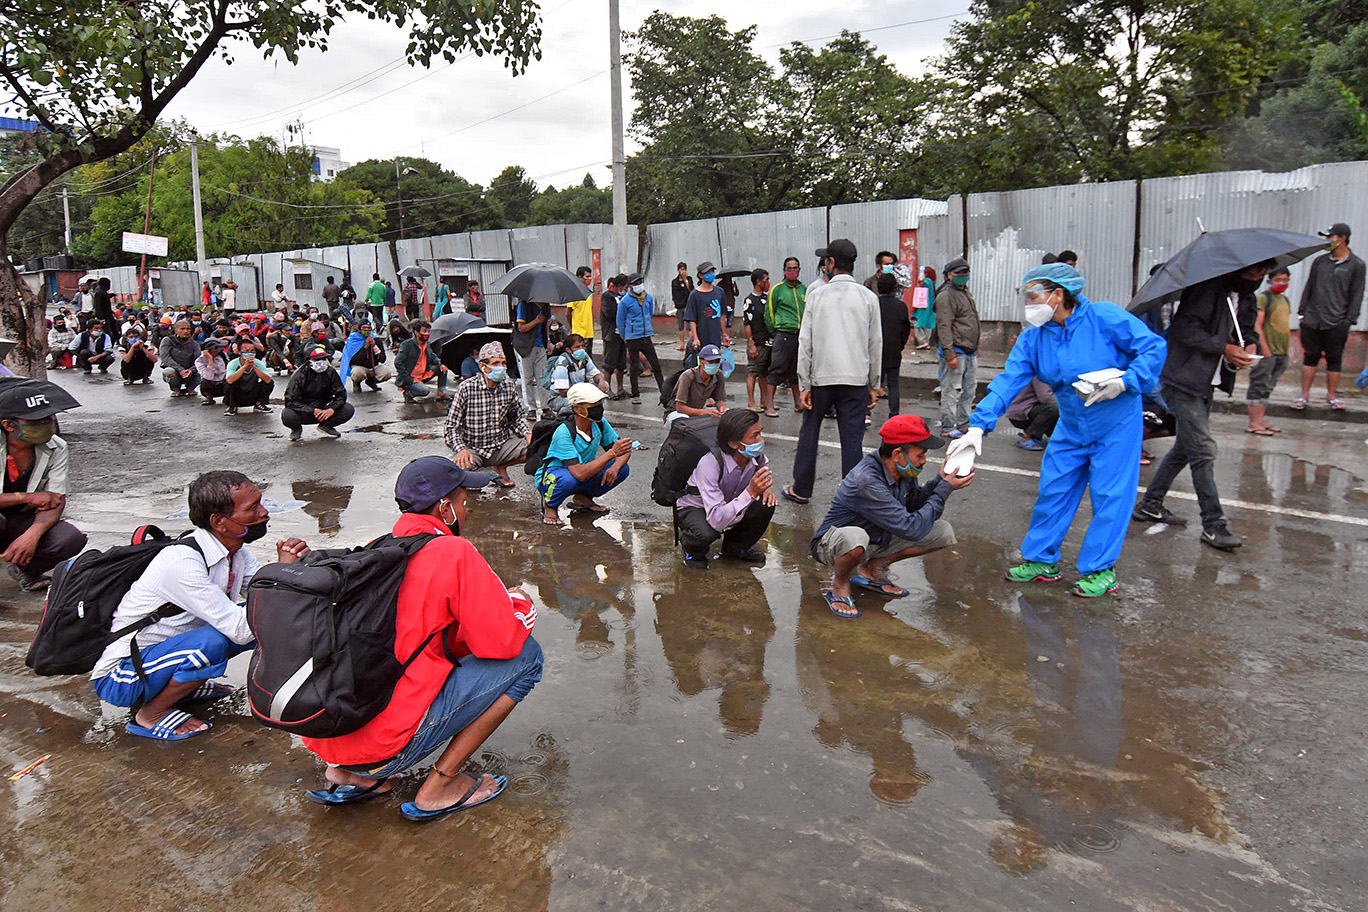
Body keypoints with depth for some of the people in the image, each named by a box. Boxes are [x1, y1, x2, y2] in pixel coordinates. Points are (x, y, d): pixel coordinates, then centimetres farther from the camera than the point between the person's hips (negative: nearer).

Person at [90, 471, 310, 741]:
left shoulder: (234, 551, -5)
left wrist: (292, 564, -23)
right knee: (212, 642, -33)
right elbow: (241, 631, -32)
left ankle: (185, 686, 10)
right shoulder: (182, 562, -30)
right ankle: (150, 714, -8)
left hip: (168, 648, 8)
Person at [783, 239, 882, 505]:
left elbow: (805, 343, -3)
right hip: (856, 380, 1)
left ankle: (801, 490, 23)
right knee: (852, 439, 3)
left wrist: (804, 385, 0)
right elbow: (876, 344, 4)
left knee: (809, 433, 13)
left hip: (821, 377, -1)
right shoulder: (868, 297, 2)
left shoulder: (816, 295, -2)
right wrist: (873, 385, 11)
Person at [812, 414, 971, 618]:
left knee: (944, 532, -2)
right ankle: (840, 584, -9)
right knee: (854, 537, -45)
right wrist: (945, 488, -24)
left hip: (878, 540, 8)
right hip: (832, 545, -8)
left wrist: (940, 481, -8)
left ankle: (873, 569, 10)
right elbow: (912, 529, -33)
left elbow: (912, 503, 9)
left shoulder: (903, 471, -9)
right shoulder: (866, 481, -35)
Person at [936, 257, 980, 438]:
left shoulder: (965, 293, 20)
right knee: (952, 391, -6)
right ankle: (948, 428, 0)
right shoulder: (946, 296, -11)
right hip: (955, 352, -9)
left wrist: (975, 349, 25)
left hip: (970, 352, 9)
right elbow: (944, 327, -18)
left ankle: (964, 424, 22)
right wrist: (949, 354, -23)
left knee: (969, 390, 13)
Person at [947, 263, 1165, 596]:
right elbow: (1008, 381, -13)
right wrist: (978, 425, -25)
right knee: (1053, 490, 7)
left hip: (1117, 423, -5)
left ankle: (1100, 569, 12)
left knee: (1109, 495, -2)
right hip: (1071, 426, 5)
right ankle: (1041, 560, 21)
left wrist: (1126, 382, -27)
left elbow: (1154, 347, -13)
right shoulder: (1033, 337, -5)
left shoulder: (1105, 317, -18)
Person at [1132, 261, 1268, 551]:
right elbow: (1185, 328, -21)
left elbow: (1247, 329, 21)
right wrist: (1224, 348, -24)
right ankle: (1213, 525, -5)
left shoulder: (1246, 297, 12)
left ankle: (1150, 505, 27)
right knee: (1203, 450, -10)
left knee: (1185, 448, 16)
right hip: (1184, 379, -10)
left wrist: (1250, 344, -2)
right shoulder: (1208, 286, -15)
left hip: (1206, 383, 10)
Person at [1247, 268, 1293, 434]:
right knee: (1259, 386, -6)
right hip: (1266, 351, -8)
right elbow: (1257, 325, -13)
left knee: (1268, 388, 10)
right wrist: (1265, 348, -17)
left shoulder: (1285, 300, 17)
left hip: (1281, 352, 8)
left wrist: (1286, 351, 17)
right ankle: (1253, 424, -5)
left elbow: (1285, 327, 22)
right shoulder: (1263, 298, -7)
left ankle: (1260, 421, 15)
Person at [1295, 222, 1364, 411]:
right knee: (1310, 357, 4)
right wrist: (1302, 313, 9)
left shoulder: (1356, 265, 1)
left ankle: (1331, 395, 12)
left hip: (1336, 323, -3)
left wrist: (1348, 321, -7)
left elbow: (1356, 295, 0)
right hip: (1312, 321, 3)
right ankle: (1304, 395, 9)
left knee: (1334, 359, 3)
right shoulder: (1320, 261, 11)